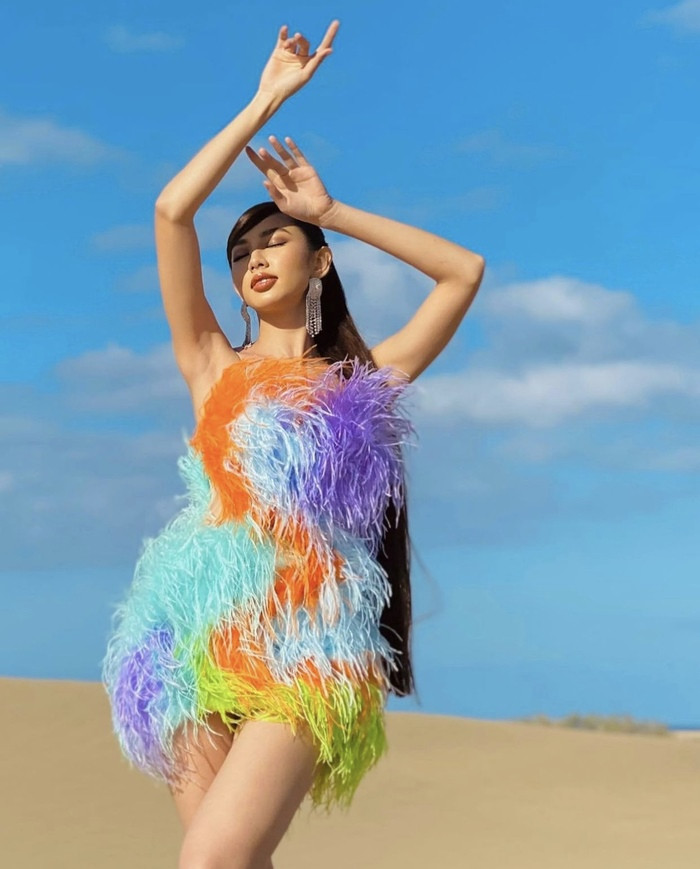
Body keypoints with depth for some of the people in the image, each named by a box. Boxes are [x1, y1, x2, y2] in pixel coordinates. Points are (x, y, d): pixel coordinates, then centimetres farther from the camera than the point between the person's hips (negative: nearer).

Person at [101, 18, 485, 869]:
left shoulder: (364, 382, 18)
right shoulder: (214, 368, 18)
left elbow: (464, 271, 20)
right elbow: (172, 210, 10)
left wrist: (330, 211, 22)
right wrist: (265, 101, 15)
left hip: (308, 639, -1)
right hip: (203, 631, 2)